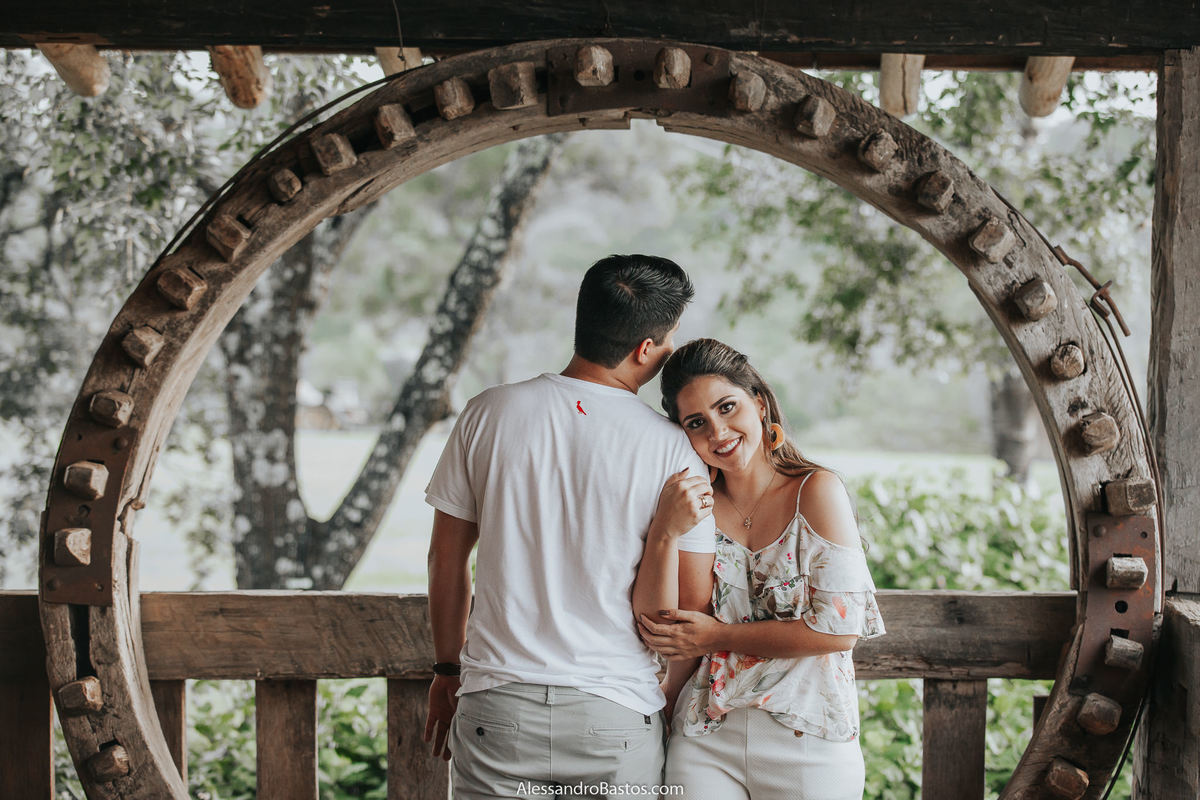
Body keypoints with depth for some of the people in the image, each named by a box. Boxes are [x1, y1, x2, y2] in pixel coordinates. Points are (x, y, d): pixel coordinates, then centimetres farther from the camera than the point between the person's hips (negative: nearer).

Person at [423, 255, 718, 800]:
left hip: (497, 708, 1)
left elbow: (446, 560, 7)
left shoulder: (488, 414, -1)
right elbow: (691, 607, -7)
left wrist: (448, 669, 16)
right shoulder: (673, 450, -6)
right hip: (618, 714, -1)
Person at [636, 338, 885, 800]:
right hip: (705, 744, 3)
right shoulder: (694, 506, 4)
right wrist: (667, 533, -18)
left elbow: (840, 628, -12)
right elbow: (658, 630, -4)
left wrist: (718, 637, -10)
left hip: (806, 740, -2)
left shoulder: (816, 491, -6)